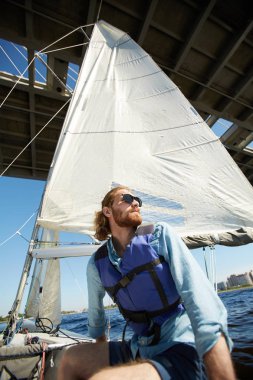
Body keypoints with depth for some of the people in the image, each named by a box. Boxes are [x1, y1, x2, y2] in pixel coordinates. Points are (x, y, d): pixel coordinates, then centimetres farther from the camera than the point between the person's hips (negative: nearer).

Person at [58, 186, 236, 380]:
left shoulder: (160, 234, -12)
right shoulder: (97, 263, 0)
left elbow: (200, 297, -20)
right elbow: (95, 307, 18)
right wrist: (100, 341, 30)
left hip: (183, 349, -4)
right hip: (140, 348, 5)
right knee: (71, 359, 4)